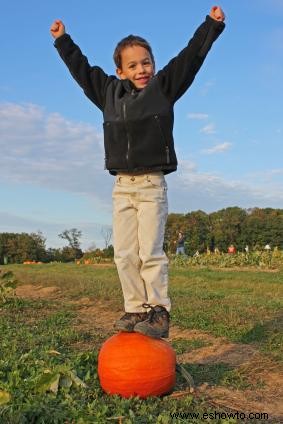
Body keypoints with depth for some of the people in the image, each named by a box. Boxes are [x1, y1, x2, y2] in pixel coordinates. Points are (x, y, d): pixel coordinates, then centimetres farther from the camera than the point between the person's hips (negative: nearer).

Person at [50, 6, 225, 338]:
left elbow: (191, 56, 3)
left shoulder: (164, 86, 5)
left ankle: (159, 312, 1)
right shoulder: (109, 92, 13)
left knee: (151, 253, -7)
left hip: (152, 185, -4)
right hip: (121, 186, 4)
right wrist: (62, 41, 35)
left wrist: (211, 25, 0)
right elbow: (81, 68, 26)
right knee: (124, 254, 2)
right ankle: (136, 309, 10)